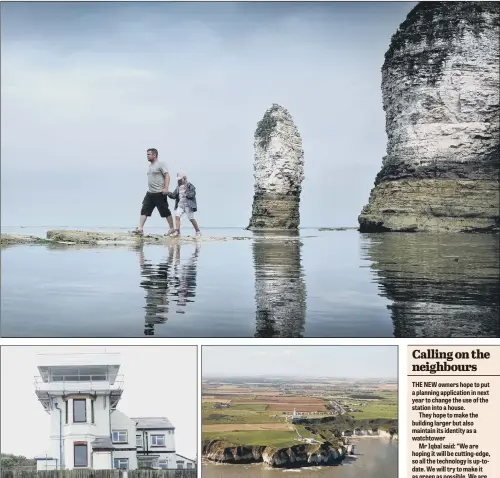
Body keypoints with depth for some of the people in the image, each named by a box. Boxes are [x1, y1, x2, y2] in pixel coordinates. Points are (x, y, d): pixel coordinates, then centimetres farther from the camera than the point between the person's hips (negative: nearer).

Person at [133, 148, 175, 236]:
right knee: (144, 210, -3)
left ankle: (172, 228, 13)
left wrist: (166, 188, -25)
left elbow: (167, 176, -15)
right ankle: (140, 229, -7)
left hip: (159, 193, -8)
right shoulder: (151, 165, 18)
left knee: (165, 211, 0)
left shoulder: (161, 164, -8)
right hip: (150, 193, 8)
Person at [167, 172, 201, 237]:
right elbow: (174, 195, 12)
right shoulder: (178, 187, 13)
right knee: (177, 216, -12)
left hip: (188, 205, -6)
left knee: (191, 218, -4)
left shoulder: (190, 186, -6)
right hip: (180, 204, 6)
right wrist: (168, 193, -4)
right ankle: (177, 231, -9)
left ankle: (198, 231, 10)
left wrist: (187, 195, -30)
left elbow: (193, 194, -13)